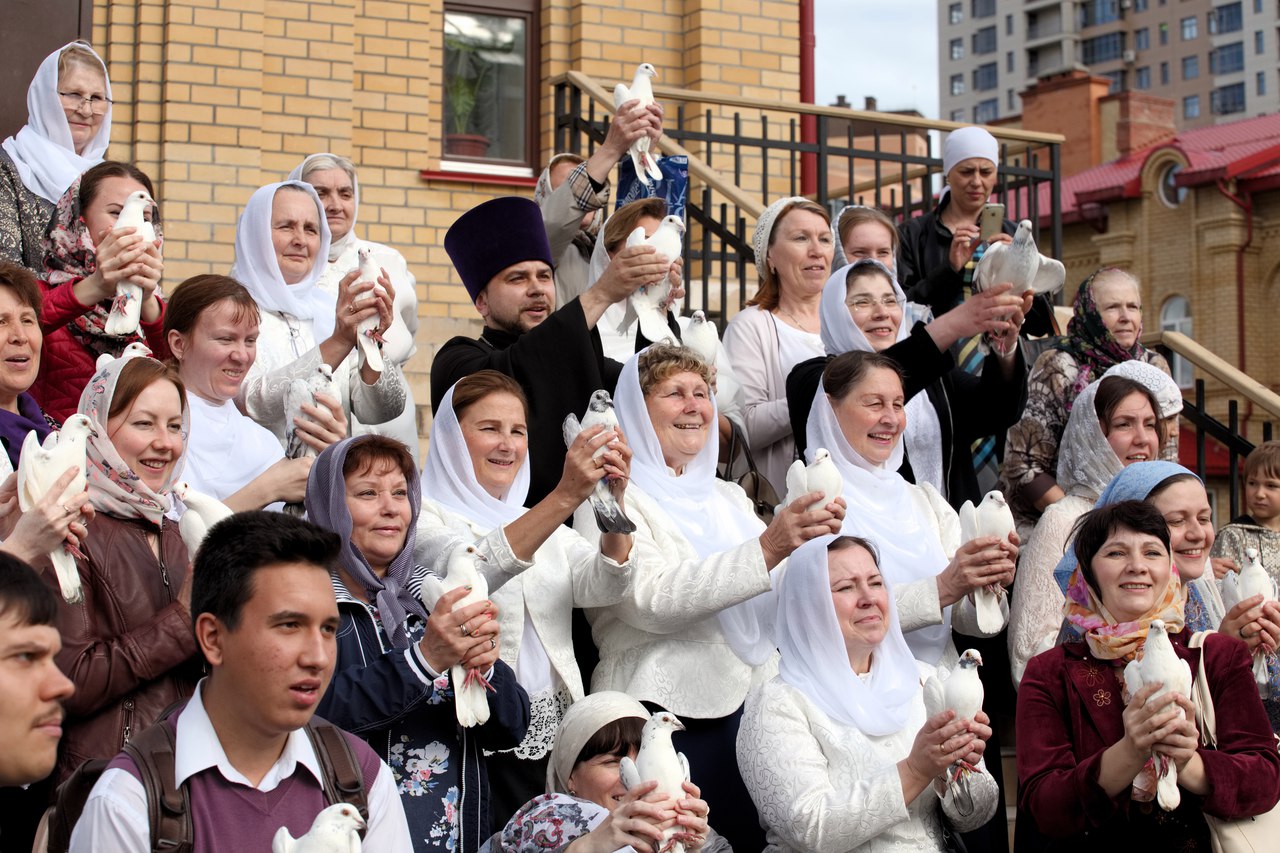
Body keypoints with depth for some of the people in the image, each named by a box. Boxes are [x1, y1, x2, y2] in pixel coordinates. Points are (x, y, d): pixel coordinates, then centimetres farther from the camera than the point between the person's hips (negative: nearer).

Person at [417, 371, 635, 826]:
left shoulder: (541, 520, 15)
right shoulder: (426, 517, -4)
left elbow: (605, 586, -1)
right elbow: (470, 572, -25)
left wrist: (614, 500, -18)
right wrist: (565, 497, -34)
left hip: (553, 736, 6)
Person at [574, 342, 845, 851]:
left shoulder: (727, 496, 18)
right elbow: (653, 600, -20)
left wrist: (815, 544, -8)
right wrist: (767, 550, -27)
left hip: (751, 704, 6)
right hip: (668, 713, -6)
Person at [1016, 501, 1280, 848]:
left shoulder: (1221, 656, 6)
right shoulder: (1048, 674, 1)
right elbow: (1042, 810, -8)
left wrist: (1188, 765, -22)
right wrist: (1128, 754, -23)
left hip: (1199, 845, 1)